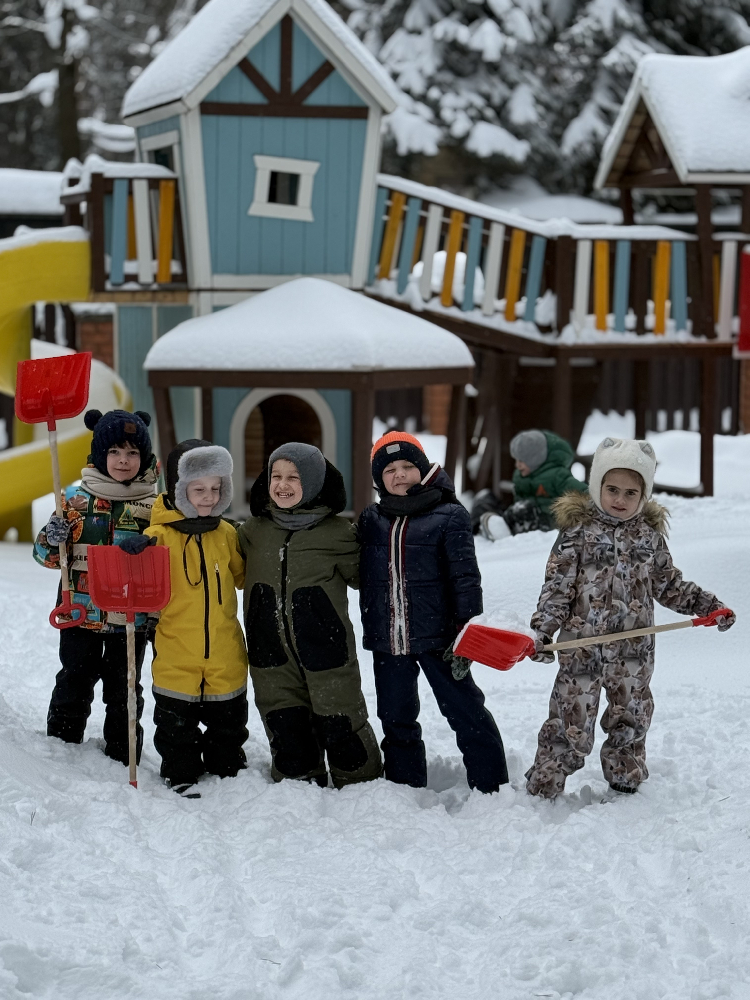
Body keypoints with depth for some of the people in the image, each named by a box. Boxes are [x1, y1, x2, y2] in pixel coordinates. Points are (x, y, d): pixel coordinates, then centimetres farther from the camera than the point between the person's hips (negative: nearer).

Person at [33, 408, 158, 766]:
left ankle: (121, 758, 20)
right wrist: (52, 539, -19)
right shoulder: (77, 498, 0)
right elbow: (47, 555, 4)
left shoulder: (154, 505, 0)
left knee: (123, 691, 9)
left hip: (131, 618, 0)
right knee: (73, 684, 10)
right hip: (81, 614, 0)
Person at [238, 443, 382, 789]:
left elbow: (361, 576, 7)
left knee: (340, 727, 5)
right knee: (285, 731, 10)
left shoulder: (337, 533, -5)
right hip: (272, 655, 3)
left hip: (325, 648, -3)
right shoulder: (253, 531, 5)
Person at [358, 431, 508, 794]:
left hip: (436, 637, -5)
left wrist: (466, 632, -12)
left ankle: (492, 789, 7)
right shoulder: (369, 520, 7)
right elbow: (362, 576, 17)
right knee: (396, 719, 14)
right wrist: (370, 629, 11)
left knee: (465, 713, -1)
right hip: (386, 641, 5)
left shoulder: (448, 517, -5)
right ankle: (406, 789, 26)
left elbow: (465, 577, -7)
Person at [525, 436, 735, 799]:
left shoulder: (649, 533, 4)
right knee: (570, 726, 0)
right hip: (582, 647, -4)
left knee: (630, 723, 16)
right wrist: (542, 631, -18)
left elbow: (668, 584, 14)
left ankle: (626, 784, 34)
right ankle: (542, 792, 12)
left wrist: (707, 604, 5)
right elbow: (557, 586, -9)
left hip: (634, 651, 4)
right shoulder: (578, 530, -8)